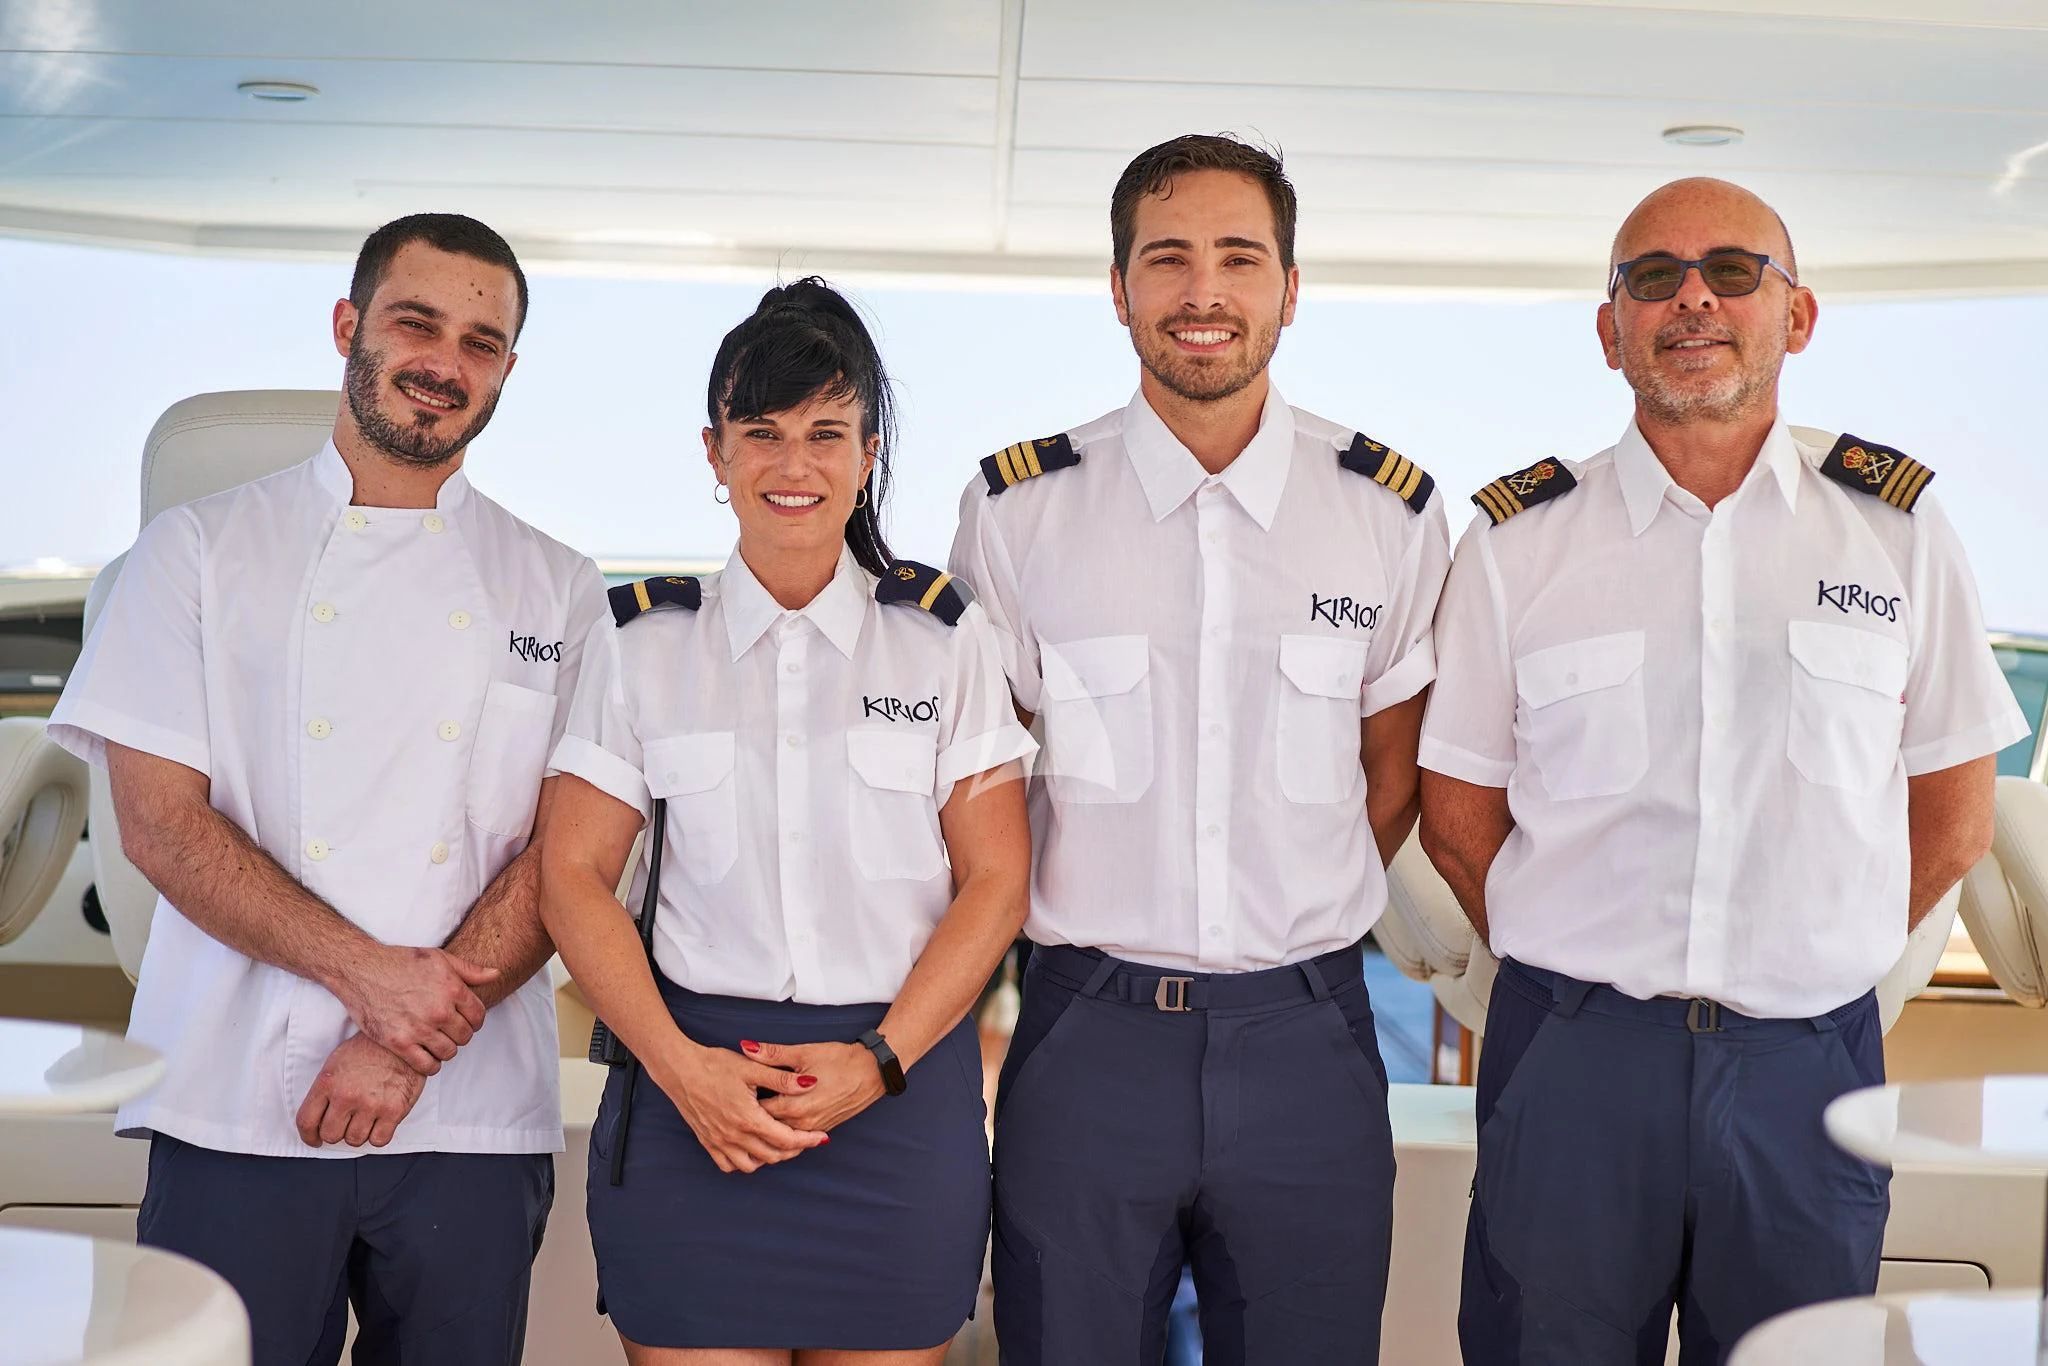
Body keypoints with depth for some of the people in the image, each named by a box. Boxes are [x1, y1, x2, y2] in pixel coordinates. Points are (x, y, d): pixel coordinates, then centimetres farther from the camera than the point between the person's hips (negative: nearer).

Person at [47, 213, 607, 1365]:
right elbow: (161, 824, -3)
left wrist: (408, 1045, -11)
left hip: (472, 1117, 1)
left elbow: (565, 858, 0)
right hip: (238, 1110, -1)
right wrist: (368, 975, -14)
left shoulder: (557, 591, 7)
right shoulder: (202, 550, 5)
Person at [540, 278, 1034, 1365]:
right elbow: (573, 876, 2)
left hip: (900, 1090, 0)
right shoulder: (645, 641, 5)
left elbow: (995, 881, 1)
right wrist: (679, 1066, -10)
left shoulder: (945, 635, 4)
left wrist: (880, 1060, -11)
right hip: (693, 1094, 0)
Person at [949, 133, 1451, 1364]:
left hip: (1307, 1035, 1)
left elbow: (1395, 774, 12)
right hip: (1089, 1030, -1)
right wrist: (1106, 938, 3)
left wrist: (1296, 938, 7)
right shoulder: (1015, 509, 0)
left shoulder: (1392, 512, 3)